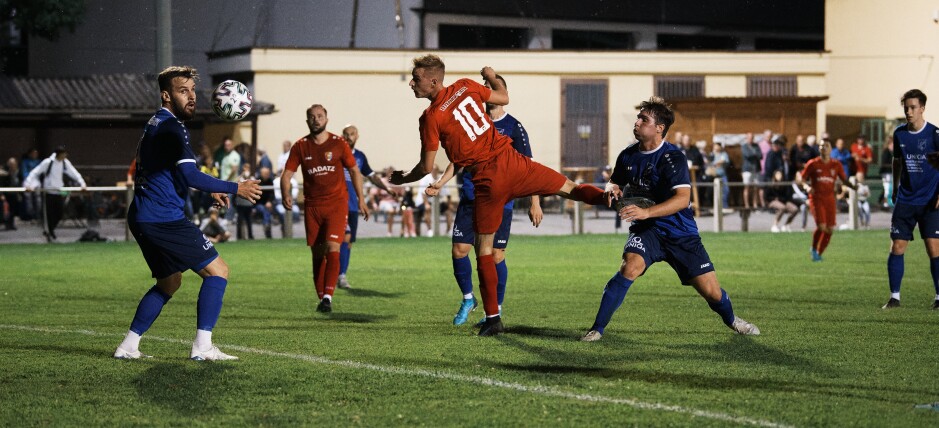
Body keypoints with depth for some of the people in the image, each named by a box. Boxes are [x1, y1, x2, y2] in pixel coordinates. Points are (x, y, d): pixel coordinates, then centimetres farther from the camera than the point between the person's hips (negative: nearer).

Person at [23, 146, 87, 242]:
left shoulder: (65, 162, 2)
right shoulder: (48, 162, -13)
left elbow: (74, 173, 6)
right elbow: (35, 172, -14)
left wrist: (82, 184, -4)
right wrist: (28, 184, -24)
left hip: (59, 192, 5)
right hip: (48, 192, -5)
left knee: (59, 213, 1)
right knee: (49, 214, -3)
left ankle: (47, 231, 23)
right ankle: (50, 234, 11)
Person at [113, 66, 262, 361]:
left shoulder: (158, 125, 19)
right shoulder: (170, 127, -14)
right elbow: (190, 176, -21)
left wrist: (209, 189, 30)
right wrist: (236, 189, -14)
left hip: (143, 220, 10)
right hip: (164, 219, -10)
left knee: (170, 282, 22)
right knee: (218, 270, -5)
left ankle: (128, 346, 18)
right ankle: (202, 347, -9)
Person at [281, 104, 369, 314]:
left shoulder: (339, 143, 0)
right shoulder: (300, 146, 3)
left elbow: (354, 171, 8)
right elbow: (287, 174, 2)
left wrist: (361, 199, 4)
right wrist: (285, 195, -18)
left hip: (337, 204, -2)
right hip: (312, 207, 2)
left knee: (332, 249, -17)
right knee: (317, 254, 6)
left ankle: (328, 296, -20)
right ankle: (321, 298, 17)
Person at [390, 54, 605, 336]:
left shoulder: (430, 118, -9)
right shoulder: (465, 87, 4)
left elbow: (426, 167, -4)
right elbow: (503, 98, 19)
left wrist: (402, 178, 15)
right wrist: (492, 77, 38)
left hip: (488, 181, -3)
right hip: (510, 161, 3)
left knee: (484, 249, 8)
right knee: (570, 189, 17)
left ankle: (493, 318, 7)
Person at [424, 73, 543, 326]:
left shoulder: (513, 127, -4)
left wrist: (535, 203, -10)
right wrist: (441, 182, 3)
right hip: (470, 199, 3)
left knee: (496, 255, -2)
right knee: (459, 250, -3)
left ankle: (496, 309, 13)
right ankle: (468, 299, 19)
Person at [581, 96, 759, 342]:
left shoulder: (673, 158, -17)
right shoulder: (628, 156, 0)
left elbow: (683, 199, -30)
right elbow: (616, 183, 19)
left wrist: (646, 212, -41)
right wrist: (611, 189, -7)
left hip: (680, 232, -2)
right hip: (647, 230, 2)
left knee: (711, 291, -1)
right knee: (630, 266, -29)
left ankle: (731, 319, 34)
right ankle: (597, 328, -22)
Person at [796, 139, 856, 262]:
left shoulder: (836, 165, 6)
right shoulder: (813, 164, -1)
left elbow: (844, 180, 13)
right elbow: (801, 179, 3)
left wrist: (853, 186, -7)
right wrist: (807, 186, -18)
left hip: (830, 198, 3)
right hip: (816, 198, -3)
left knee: (830, 229, -1)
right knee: (821, 226, -19)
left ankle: (819, 253, 17)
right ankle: (814, 249, 6)